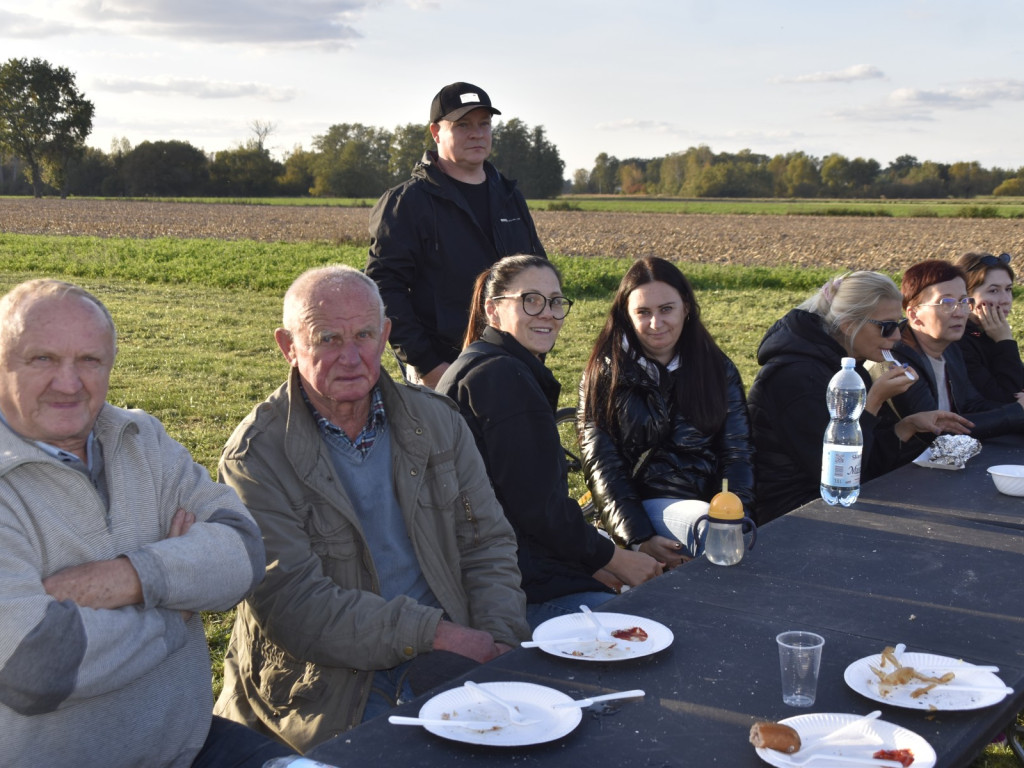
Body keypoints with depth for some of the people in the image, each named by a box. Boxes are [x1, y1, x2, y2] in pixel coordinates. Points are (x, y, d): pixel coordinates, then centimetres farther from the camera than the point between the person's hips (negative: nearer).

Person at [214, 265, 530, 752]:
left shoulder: (437, 420, 9)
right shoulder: (256, 455, -6)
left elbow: (487, 545, 10)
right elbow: (291, 601, -14)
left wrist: (500, 642, -9)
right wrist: (434, 634, -17)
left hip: (454, 656, 6)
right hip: (329, 684, -5)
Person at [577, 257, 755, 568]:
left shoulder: (718, 369, 14)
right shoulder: (604, 374, 7)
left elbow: (737, 453, 9)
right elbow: (601, 467, 0)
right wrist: (640, 539, -14)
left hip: (710, 501, 2)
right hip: (645, 504, -2)